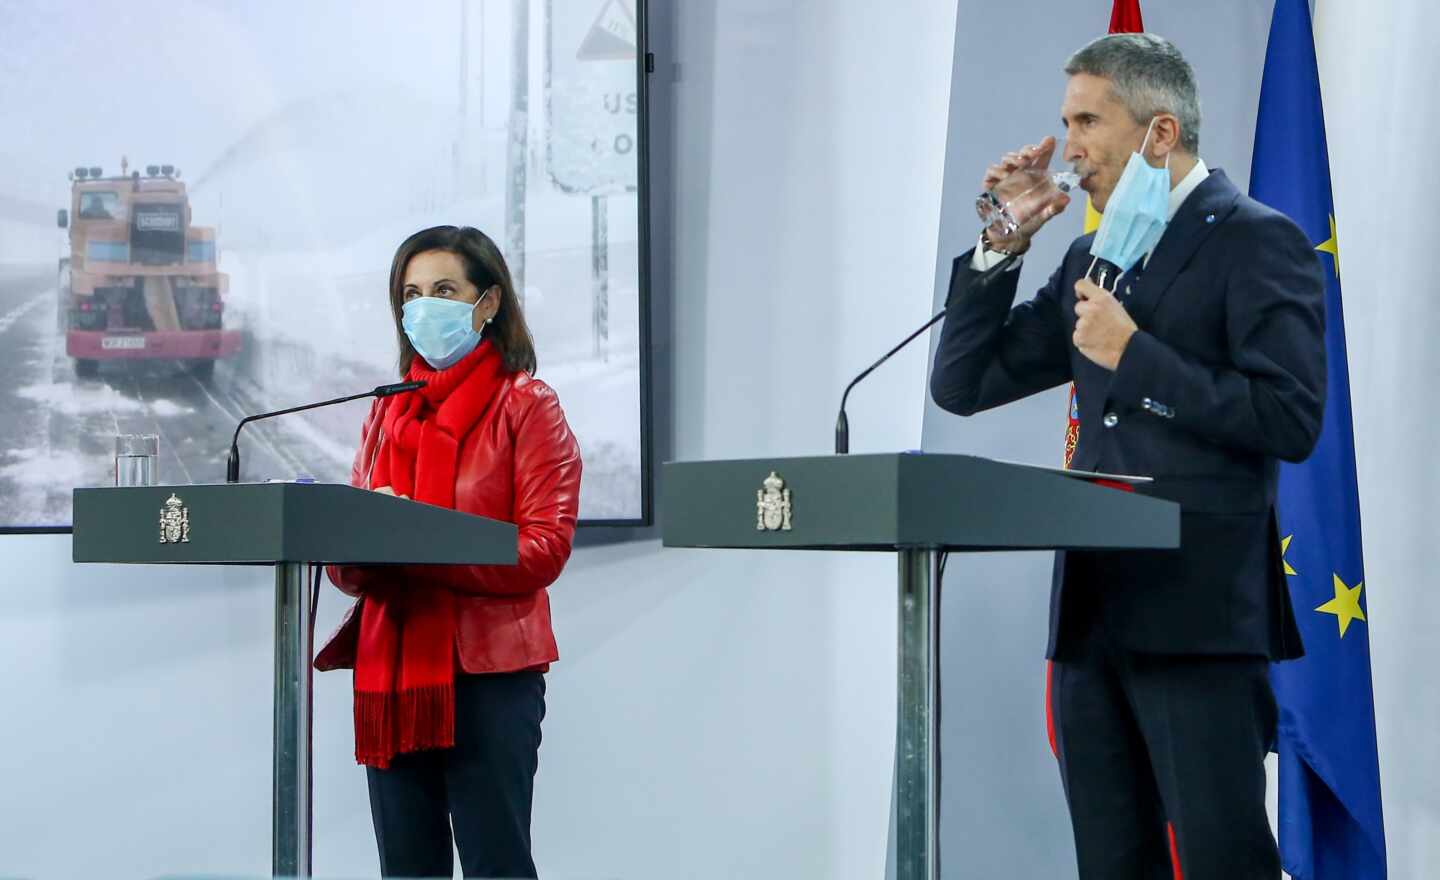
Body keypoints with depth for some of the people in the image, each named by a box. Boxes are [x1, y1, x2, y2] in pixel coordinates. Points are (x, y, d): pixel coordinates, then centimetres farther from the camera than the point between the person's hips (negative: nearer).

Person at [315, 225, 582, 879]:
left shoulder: (526, 405, 0)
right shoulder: (387, 410, 18)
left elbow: (544, 547, -12)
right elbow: (350, 570, 16)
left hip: (488, 672, -6)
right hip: (388, 671, 6)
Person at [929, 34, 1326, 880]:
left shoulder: (1258, 241, -4)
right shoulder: (1093, 257, 18)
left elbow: (1291, 421, -14)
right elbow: (962, 386, 17)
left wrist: (1133, 354, -12)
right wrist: (1001, 249, 7)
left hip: (1198, 611, -7)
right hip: (1092, 611, 7)